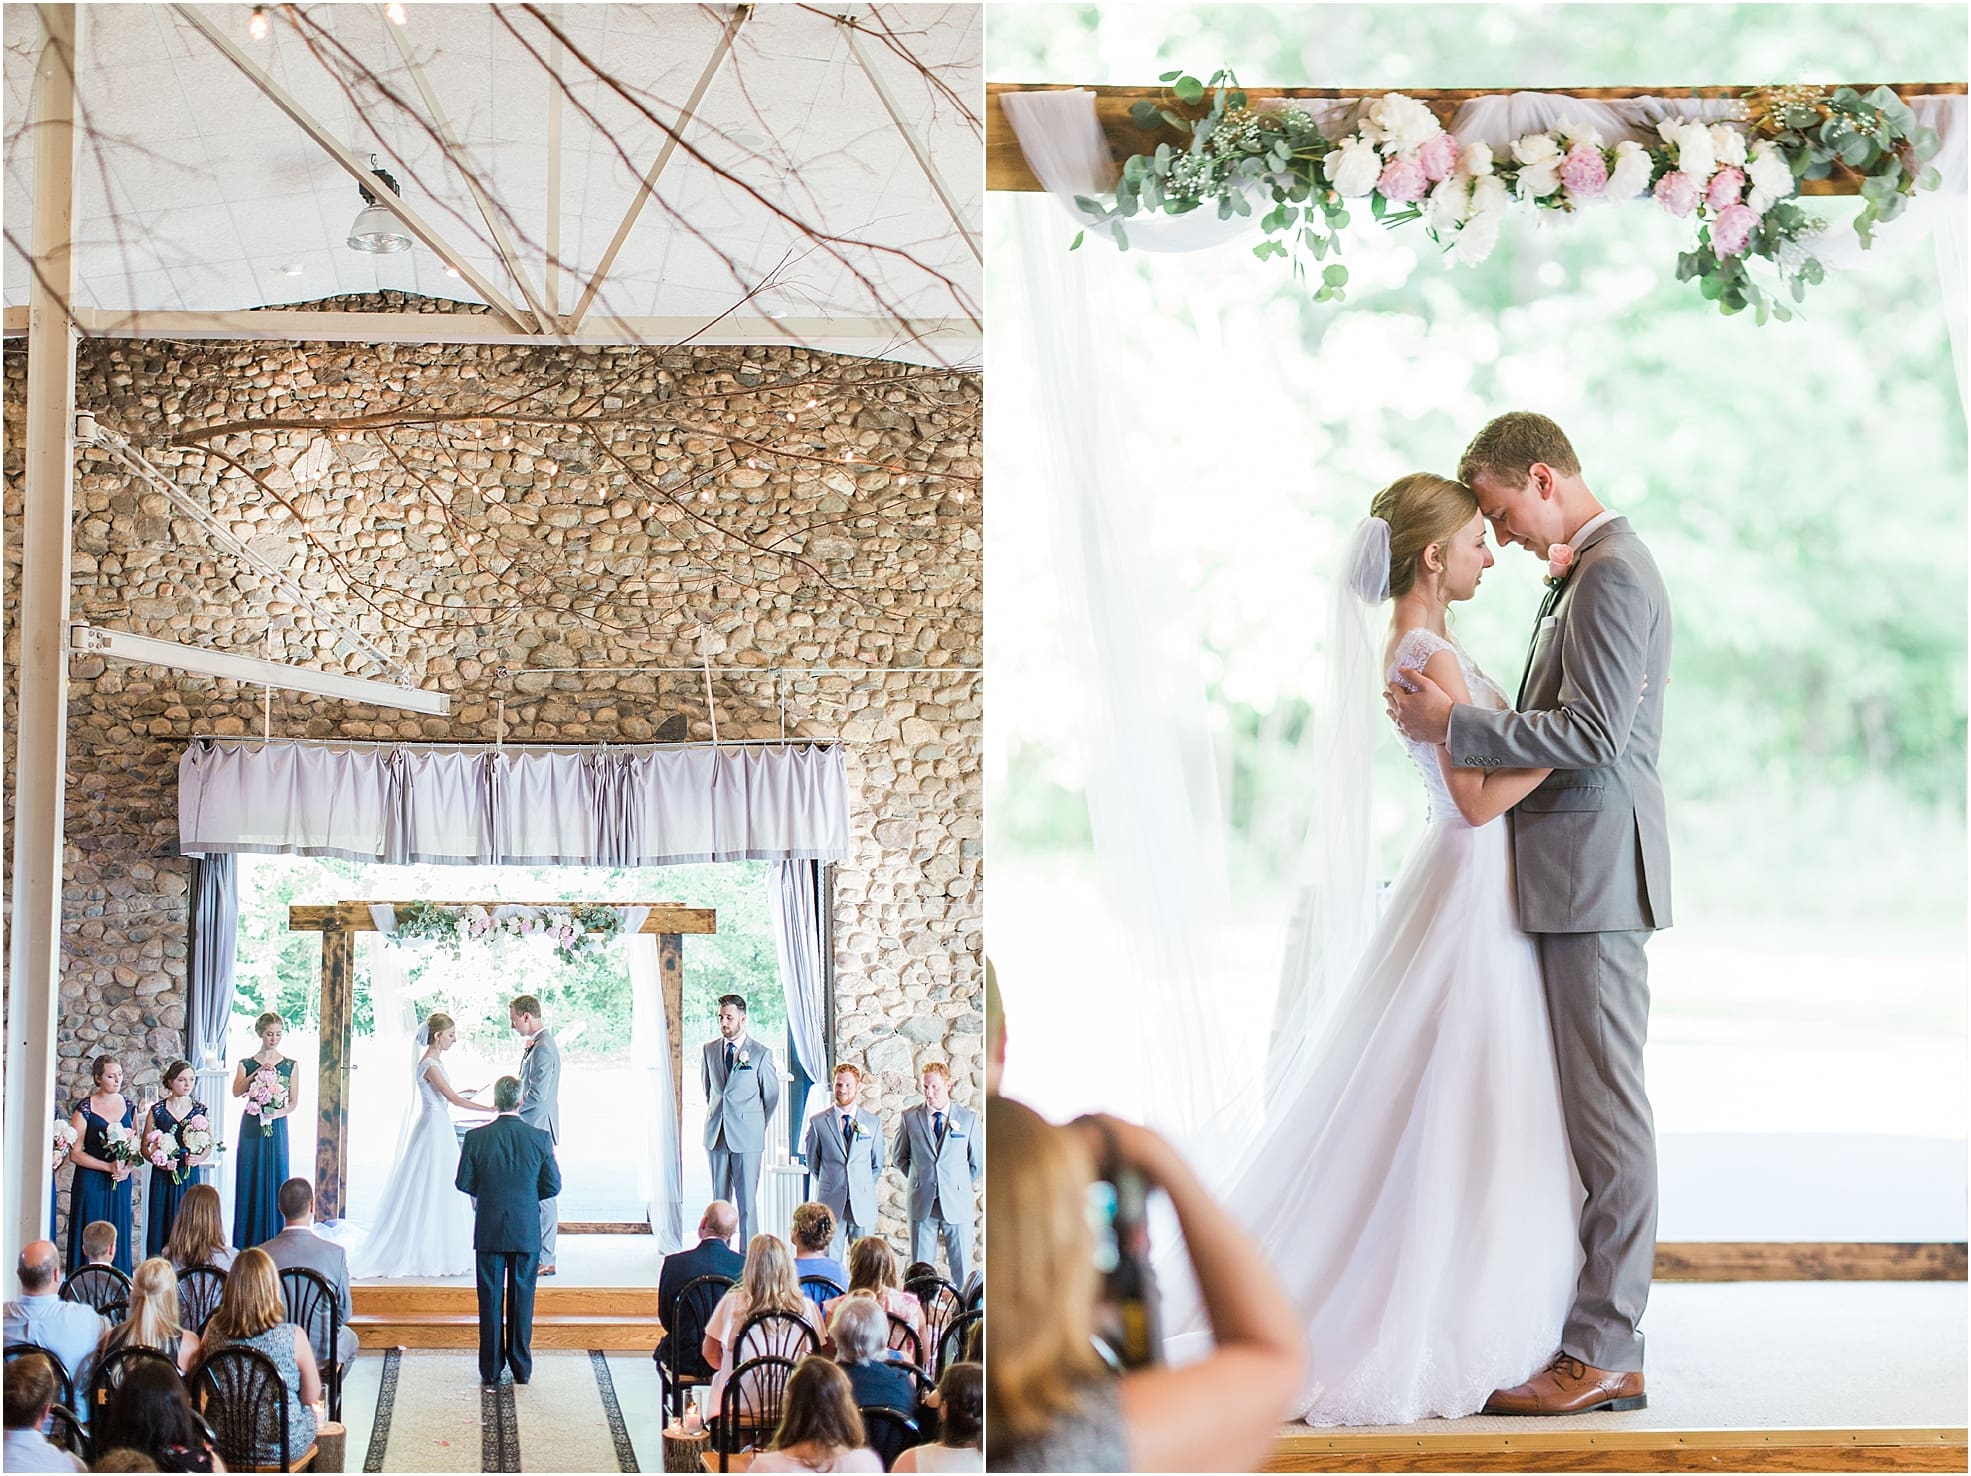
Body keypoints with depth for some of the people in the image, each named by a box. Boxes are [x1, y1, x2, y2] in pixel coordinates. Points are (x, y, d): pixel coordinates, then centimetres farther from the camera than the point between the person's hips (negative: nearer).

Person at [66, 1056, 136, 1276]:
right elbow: (74, 1153, -9)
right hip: (91, 1181, -4)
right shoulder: (85, 1108, -6)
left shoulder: (129, 1106, 8)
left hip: (121, 1183, 4)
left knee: (118, 1238, 4)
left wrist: (127, 1168, -4)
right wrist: (108, 1166, -15)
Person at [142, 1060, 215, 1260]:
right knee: (161, 1227, -2)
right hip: (163, 1176, -1)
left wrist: (198, 1158, -10)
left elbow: (209, 1146, 9)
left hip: (190, 1176, 1)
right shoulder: (157, 1110, 3)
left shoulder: (200, 1110, 6)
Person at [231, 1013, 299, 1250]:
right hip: (252, 1127, 0)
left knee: (274, 1179, 0)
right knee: (250, 1180, -1)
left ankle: (274, 1242, 4)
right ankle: (248, 1245, 3)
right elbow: (236, 1091, -12)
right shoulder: (247, 1063, 5)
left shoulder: (290, 1066, 6)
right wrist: (257, 1073, -22)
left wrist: (277, 1113, -15)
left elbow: (294, 1102, 3)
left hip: (277, 1127, 0)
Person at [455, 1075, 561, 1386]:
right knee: (522, 1299, 9)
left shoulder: (476, 1138, -7)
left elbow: (464, 1183, -3)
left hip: (489, 1231, 0)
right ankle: (521, 1368, 12)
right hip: (527, 1231, 0)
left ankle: (491, 1369, 10)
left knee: (490, 1300, 7)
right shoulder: (540, 1138, -6)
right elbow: (553, 1186, -2)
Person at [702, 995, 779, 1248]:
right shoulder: (709, 1050, 9)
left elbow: (772, 1096, 6)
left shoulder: (761, 1054, -3)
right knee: (720, 1200, 7)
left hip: (747, 1138, -4)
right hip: (716, 1136, 4)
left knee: (747, 1202, -5)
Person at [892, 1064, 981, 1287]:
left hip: (957, 1203, -1)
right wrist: (919, 1180, 10)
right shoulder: (910, 1117, 5)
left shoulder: (968, 1118, 4)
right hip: (922, 1203, 1)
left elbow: (978, 1162, 12)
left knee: (962, 1268, -2)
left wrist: (959, 1186, 11)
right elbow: (899, 1157, 16)